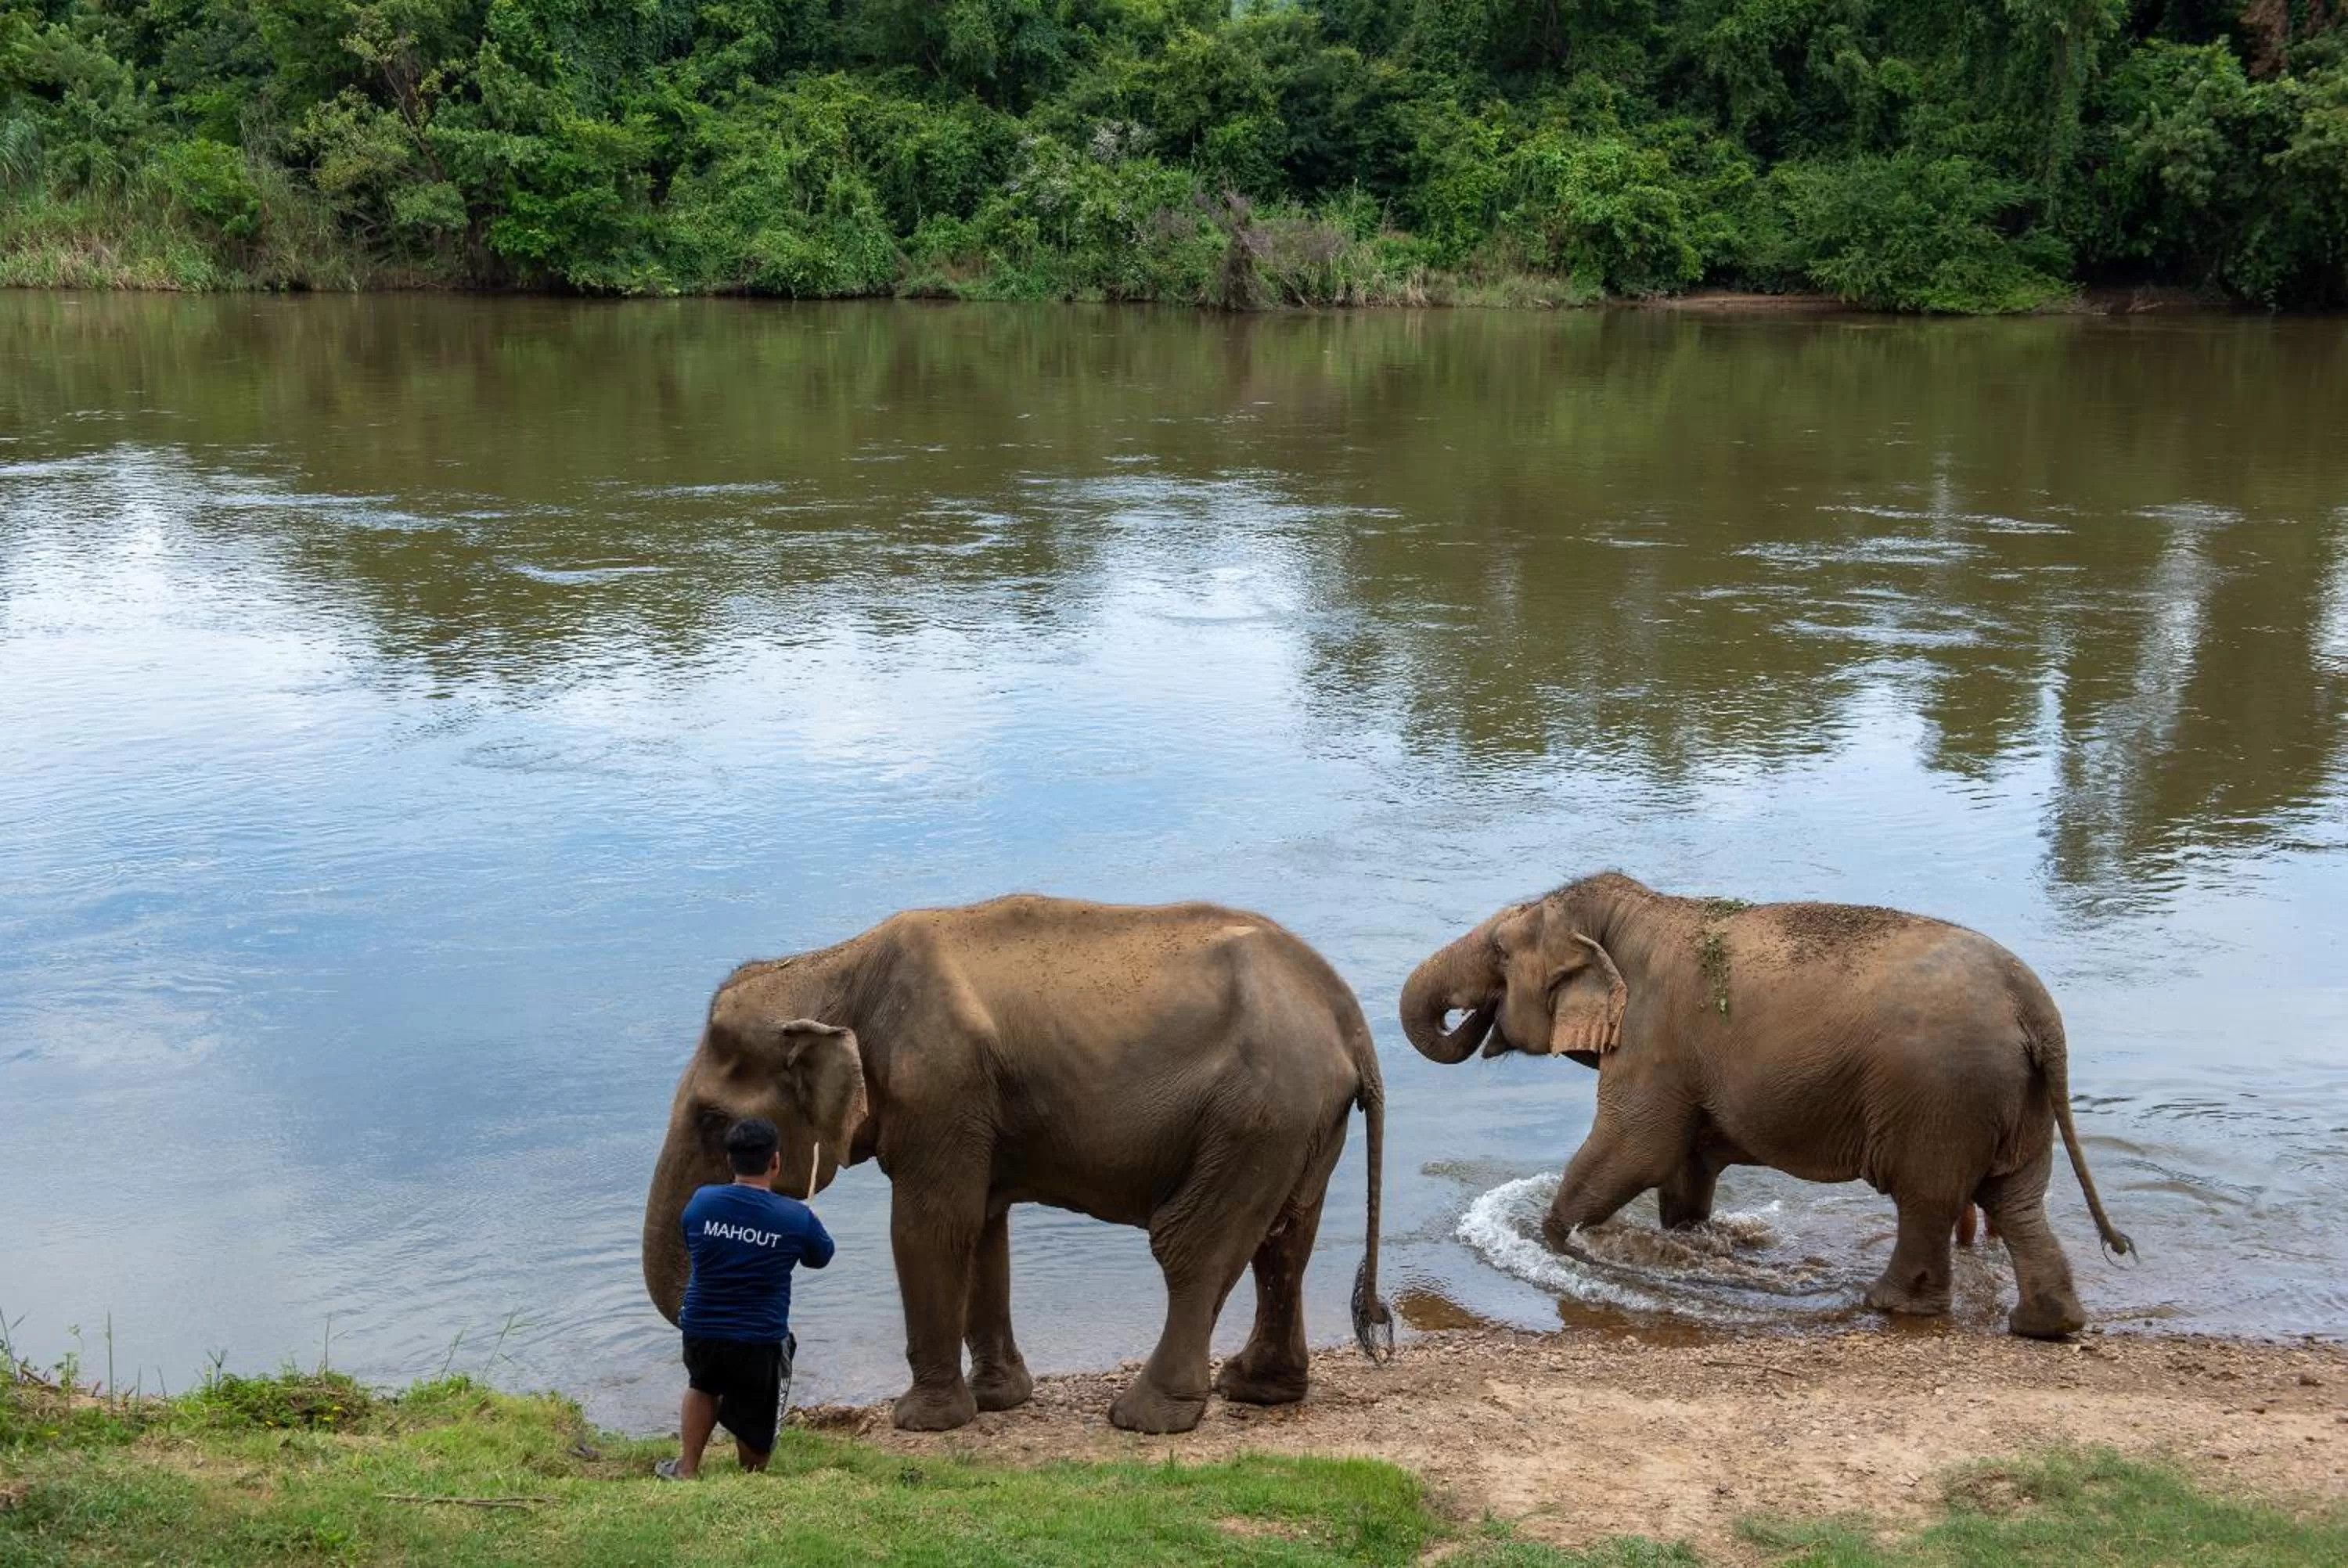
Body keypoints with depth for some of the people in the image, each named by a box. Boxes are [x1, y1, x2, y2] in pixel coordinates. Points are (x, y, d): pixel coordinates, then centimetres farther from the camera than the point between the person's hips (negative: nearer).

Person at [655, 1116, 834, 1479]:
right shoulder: (797, 1218, -12)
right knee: (754, 1423, 17)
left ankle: (687, 1469, 34)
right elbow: (821, 1256, 8)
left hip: (700, 1331, 3)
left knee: (703, 1388, 33)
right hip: (761, 1341, -3)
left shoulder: (701, 1202, -7)